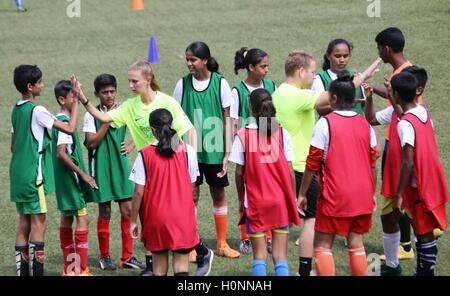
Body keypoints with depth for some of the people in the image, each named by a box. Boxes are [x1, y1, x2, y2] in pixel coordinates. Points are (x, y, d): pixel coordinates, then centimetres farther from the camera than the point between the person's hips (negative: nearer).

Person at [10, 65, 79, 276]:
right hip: (33, 175, -8)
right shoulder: (37, 111, -15)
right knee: (39, 224, -4)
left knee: (24, 223, 11)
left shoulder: (16, 109, 11)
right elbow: (70, 128, -14)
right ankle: (37, 272, -4)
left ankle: (22, 271, 12)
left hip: (18, 174, 8)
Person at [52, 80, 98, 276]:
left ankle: (69, 268, 18)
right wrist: (82, 174, -22)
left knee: (67, 219, 12)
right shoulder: (65, 122, -17)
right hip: (70, 177, -10)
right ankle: (81, 269, -10)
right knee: (82, 219, -9)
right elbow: (62, 153, -25)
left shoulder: (60, 120, 12)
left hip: (65, 179, 10)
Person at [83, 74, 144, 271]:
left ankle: (127, 257, 9)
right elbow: (92, 142, -15)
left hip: (121, 165, 3)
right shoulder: (91, 115, -6)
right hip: (101, 167, -3)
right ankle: (105, 257, 16)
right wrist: (108, 120, -18)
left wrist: (131, 146, -2)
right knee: (105, 212, 4)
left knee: (127, 210, 1)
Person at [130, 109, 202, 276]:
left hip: (155, 217, 0)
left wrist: (133, 221, 1)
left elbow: (139, 192, -8)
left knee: (159, 260, 13)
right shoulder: (188, 151, -4)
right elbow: (191, 186, 2)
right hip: (182, 218, 0)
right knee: (181, 262, 2)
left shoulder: (145, 155, -9)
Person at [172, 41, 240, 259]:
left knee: (219, 195, 9)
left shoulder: (220, 83, -4)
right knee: (191, 195, 2)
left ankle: (222, 244, 20)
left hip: (214, 149, 0)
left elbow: (227, 119, -1)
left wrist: (227, 153, -4)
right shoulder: (183, 84, -1)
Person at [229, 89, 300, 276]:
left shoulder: (243, 135, -7)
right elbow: (290, 171, -2)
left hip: (255, 202, -1)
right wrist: (292, 198, 9)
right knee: (280, 255, 5)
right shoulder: (282, 133, -3)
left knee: (259, 255, 7)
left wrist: (240, 199, 9)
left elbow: (239, 172, -4)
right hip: (280, 201, 1)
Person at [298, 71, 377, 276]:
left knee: (322, 245, 3)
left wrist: (302, 194, 0)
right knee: (356, 243, 11)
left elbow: (312, 164, -8)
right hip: (362, 197, 5)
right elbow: (372, 165, 10)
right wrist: (372, 194, 22)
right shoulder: (365, 125, 6)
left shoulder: (325, 123, -9)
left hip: (334, 197, -5)